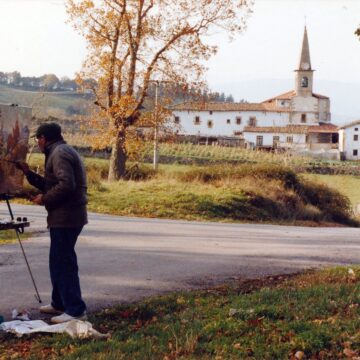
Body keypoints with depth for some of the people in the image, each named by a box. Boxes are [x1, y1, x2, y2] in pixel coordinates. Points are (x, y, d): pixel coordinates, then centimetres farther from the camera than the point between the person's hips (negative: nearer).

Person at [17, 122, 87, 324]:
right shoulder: (61, 151, 20)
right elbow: (51, 183, 23)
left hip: (66, 218, -11)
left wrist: (44, 198, -14)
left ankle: (76, 311, -5)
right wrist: (28, 173, 21)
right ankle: (59, 303, 29)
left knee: (63, 263, -8)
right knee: (58, 261, 18)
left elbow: (66, 185, -25)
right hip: (65, 217, 11)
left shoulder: (60, 153, -13)